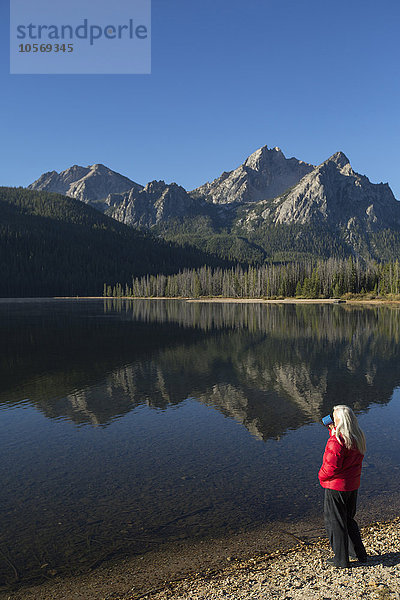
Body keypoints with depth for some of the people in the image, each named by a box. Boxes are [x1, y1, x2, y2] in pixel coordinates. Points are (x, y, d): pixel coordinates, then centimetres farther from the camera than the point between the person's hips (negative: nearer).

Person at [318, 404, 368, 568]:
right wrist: (333, 430, 10)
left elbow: (331, 467, -26)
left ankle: (341, 559, 21)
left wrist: (321, 476, -8)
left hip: (336, 487, -8)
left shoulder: (337, 441, -27)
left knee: (335, 522, 9)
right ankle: (359, 553, 35)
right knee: (348, 519, 25)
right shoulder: (358, 437, -1)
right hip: (353, 485, 8)